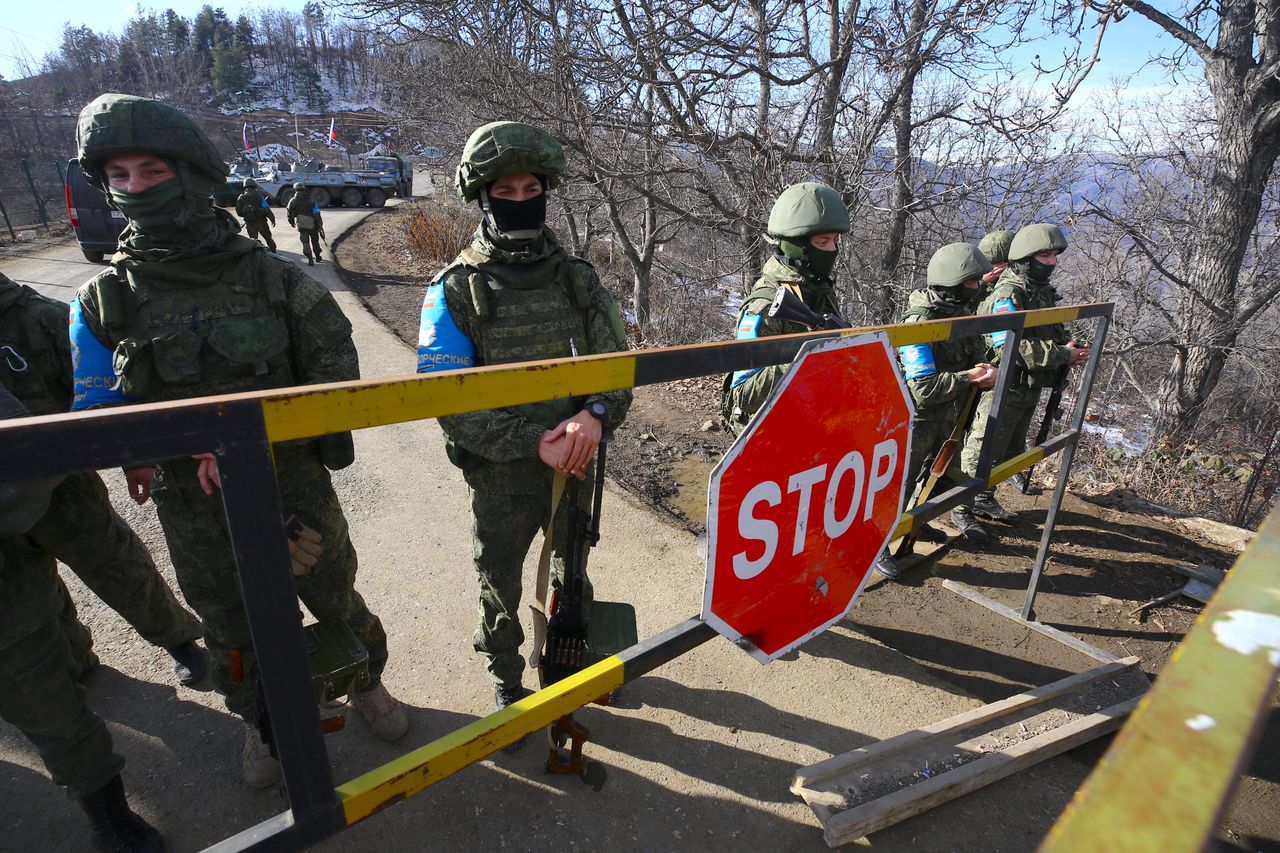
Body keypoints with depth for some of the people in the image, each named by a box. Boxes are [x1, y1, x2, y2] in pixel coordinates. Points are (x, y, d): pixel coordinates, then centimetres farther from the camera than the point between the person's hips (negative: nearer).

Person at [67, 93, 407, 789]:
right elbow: (96, 413, -2)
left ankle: (368, 684, 48)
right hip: (197, 511, 2)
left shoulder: (274, 280, -11)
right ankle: (261, 718, 50)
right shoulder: (105, 301, -6)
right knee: (233, 628, 21)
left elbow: (335, 374, -9)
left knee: (336, 602, 18)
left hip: (297, 488, -1)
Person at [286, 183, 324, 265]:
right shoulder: (310, 200, -9)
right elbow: (317, 214, -12)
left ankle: (310, 260, -8)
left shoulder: (293, 201, -2)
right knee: (315, 241, 18)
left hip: (301, 226, 0)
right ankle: (318, 257, 29)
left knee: (305, 242, 4)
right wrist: (320, 225, -5)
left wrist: (291, 222, 21)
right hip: (312, 225, 0)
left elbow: (289, 213, 4)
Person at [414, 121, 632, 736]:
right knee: (499, 583, 18)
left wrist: (594, 414, -24)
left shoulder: (577, 278, -2)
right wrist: (536, 442, -27)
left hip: (575, 465, 3)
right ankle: (506, 679, 46)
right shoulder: (454, 291, -12)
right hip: (501, 476, -2)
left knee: (573, 571, 24)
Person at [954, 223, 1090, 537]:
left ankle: (985, 499, 35)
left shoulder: (1043, 291, 12)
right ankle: (962, 509, 13)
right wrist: (1063, 355, -20)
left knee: (1010, 451, 20)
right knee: (982, 451, 0)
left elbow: (1055, 333, 20)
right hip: (1004, 388, -9)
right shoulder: (1007, 296, -18)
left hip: (1030, 388, 9)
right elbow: (1012, 348, -27)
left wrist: (1072, 348, -1)